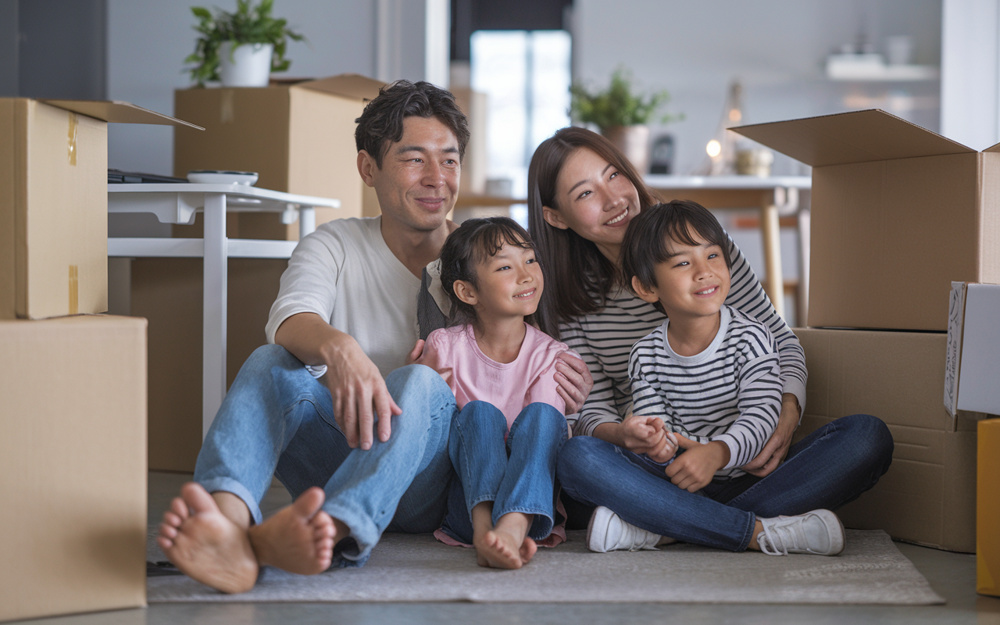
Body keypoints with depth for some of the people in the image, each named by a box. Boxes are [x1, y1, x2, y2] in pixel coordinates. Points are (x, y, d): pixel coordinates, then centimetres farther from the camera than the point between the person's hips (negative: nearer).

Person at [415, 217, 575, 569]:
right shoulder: (445, 347, 2)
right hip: (466, 502, 0)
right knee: (479, 412, -24)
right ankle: (484, 529, -51)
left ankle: (512, 529, -53)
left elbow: (546, 429, -7)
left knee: (541, 413, -24)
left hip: (529, 501, 1)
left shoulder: (549, 354, 3)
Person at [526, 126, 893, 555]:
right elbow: (591, 410, 1)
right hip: (653, 475, -1)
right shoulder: (571, 298, 5)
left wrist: (788, 413, -15)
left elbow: (780, 340, 5)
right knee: (576, 458, -33)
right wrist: (623, 435, -24)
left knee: (868, 437, -24)